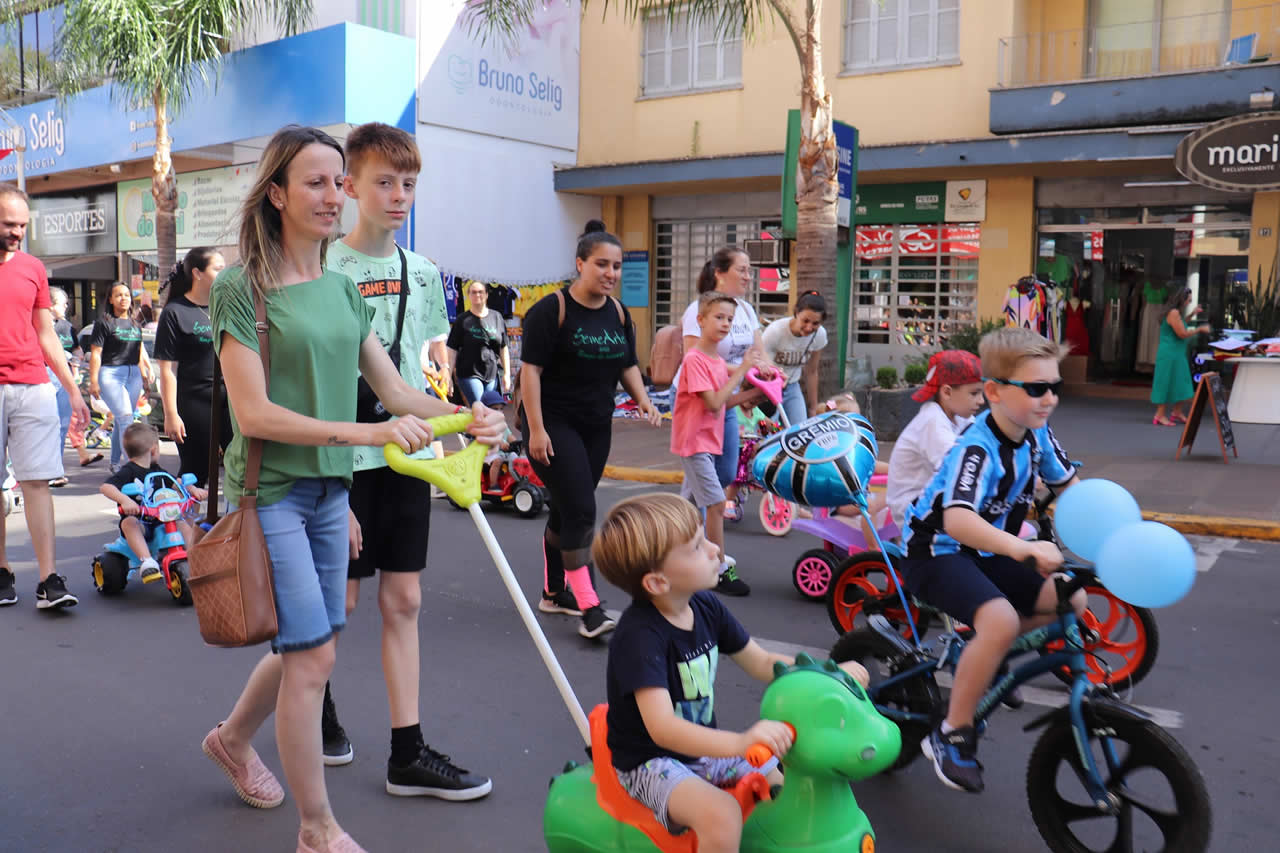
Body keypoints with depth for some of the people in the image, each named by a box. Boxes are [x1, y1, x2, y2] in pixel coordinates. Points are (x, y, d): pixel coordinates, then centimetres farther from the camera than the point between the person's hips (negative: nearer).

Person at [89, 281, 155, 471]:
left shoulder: (135, 323, 17)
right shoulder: (104, 322, -3)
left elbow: (141, 351, 26)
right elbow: (96, 353, -6)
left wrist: (148, 369, 19)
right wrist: (93, 381, -10)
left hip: (133, 374, 6)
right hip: (110, 374, -6)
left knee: (121, 421, 11)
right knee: (125, 418, -16)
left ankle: (115, 463, 22)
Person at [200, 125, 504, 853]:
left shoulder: (342, 289, 8)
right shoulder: (242, 288, -11)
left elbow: (396, 391, 7)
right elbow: (253, 413, -19)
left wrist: (466, 416, -10)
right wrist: (364, 433, -27)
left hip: (328, 492, 7)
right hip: (269, 493, -6)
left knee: (305, 648, 17)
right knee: (314, 655, -4)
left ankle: (232, 739, 46)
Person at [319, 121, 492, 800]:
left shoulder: (422, 272, 8)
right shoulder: (326, 271, -9)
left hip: (408, 456, 5)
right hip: (346, 457, -5)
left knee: (403, 601, 8)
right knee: (339, 599, 8)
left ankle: (408, 754, 15)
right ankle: (319, 706, 37)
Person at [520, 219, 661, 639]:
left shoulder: (619, 314, 8)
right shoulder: (552, 309, -12)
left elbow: (628, 365, 16)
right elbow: (531, 369, -15)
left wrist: (643, 399, -3)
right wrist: (535, 429, -20)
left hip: (596, 426, 7)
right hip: (553, 424, -6)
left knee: (568, 510, 14)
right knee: (580, 510, -14)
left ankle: (554, 592, 28)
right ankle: (589, 608, -11)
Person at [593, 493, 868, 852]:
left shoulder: (706, 607, -4)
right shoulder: (639, 635, -29)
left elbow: (762, 664, 5)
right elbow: (661, 727, -39)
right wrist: (739, 743, -53)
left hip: (703, 749, 8)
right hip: (649, 763, -8)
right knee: (721, 815, -31)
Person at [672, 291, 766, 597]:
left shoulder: (719, 361, 10)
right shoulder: (694, 359, -17)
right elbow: (713, 403, -24)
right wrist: (742, 369, -22)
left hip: (708, 440, 9)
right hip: (694, 441, -9)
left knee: (689, 502, 16)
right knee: (716, 503, -9)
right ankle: (721, 572, -1)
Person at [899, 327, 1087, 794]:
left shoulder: (1038, 433, -3)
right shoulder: (977, 448, -27)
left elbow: (1068, 484, 15)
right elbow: (957, 519, -44)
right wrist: (1023, 548, -57)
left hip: (987, 552, 8)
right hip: (935, 550, -8)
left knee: (1070, 601, -5)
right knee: (1001, 619, -31)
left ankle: (982, 656, 17)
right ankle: (951, 734, -13)